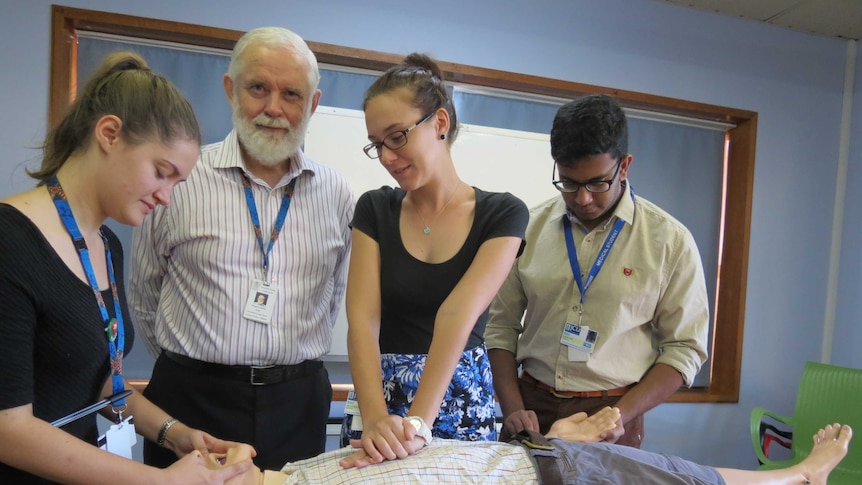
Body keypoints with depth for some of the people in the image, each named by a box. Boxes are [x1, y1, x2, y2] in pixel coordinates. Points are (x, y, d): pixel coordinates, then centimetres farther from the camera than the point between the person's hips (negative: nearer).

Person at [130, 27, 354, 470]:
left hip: (298, 404, 2)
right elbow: (144, 297, 5)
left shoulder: (336, 193, 1)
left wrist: (293, 357, 12)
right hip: (193, 401, -2)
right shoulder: (178, 179, -6)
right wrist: (189, 368, 11)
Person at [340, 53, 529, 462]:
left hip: (462, 403, -1)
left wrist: (418, 421, -30)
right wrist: (375, 417, -26)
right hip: (382, 395, 2)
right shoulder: (374, 209, -1)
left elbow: (458, 313, -22)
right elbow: (362, 318, -12)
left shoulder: (502, 214, -8)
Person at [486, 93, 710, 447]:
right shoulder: (528, 227, -1)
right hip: (532, 408, 2)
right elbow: (501, 326, 3)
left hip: (612, 415, -1)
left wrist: (621, 415, -13)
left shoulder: (670, 240, -5)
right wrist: (512, 409, -7)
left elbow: (684, 347, -3)